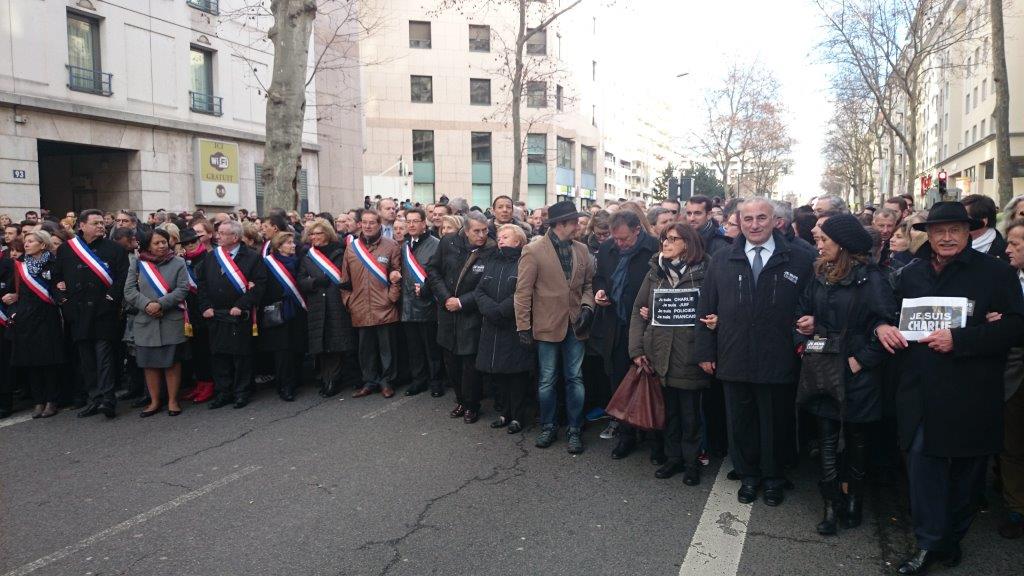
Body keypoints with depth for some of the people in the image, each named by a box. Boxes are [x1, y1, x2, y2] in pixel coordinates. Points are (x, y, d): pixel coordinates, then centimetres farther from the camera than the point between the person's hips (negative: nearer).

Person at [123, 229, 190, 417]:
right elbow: (129, 290, 0)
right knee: (149, 362, 6)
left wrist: (160, 304, -16)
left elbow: (182, 289, -6)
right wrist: (147, 304, -15)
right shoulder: (137, 263, 6)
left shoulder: (178, 263, 3)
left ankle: (172, 400, 12)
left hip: (172, 322, -1)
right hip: (145, 321, 2)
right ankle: (154, 401, 17)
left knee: (172, 361, 2)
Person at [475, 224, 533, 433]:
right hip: (492, 327, 6)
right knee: (497, 371, 10)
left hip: (515, 327, -6)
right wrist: (492, 310, -12)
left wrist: (500, 311, -17)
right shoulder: (491, 262, 15)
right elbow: (479, 291, 6)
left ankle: (518, 416, 13)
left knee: (516, 372, 1)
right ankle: (506, 412, 25)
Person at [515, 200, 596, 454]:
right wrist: (523, 326, -10)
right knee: (547, 380, 9)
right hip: (547, 326, -3)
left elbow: (588, 283, 15)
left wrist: (587, 306, -4)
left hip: (575, 326, 3)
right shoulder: (533, 251, -8)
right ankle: (548, 427, 25)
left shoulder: (582, 250, 6)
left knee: (575, 379, 8)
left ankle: (575, 430, 19)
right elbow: (523, 291, -8)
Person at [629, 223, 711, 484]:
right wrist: (637, 349, -1)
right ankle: (673, 457, 28)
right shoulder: (655, 272, 8)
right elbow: (638, 310, 7)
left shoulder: (702, 273, -2)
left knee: (690, 413, 7)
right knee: (668, 410, 13)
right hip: (660, 354, 3)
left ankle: (691, 462, 23)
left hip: (688, 354, -3)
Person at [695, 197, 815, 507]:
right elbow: (706, 309, 5)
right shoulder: (721, 262, 4)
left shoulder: (799, 262, -1)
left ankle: (773, 478, 33)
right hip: (734, 361, 2)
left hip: (778, 363, -1)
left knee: (776, 423, 13)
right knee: (740, 423, 13)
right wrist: (706, 352, 2)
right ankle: (748, 475, 32)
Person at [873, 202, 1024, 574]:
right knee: (922, 462, 0)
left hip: (972, 396, -2)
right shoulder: (910, 274, 9)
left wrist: (958, 339, -22)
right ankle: (928, 543, 14)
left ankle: (952, 538, 31)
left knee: (966, 471, 12)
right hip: (921, 393, 2)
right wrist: (881, 327, -3)